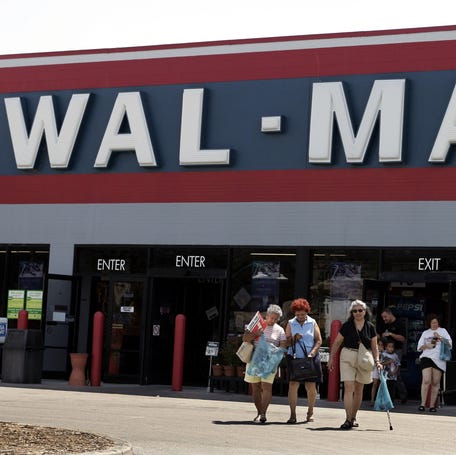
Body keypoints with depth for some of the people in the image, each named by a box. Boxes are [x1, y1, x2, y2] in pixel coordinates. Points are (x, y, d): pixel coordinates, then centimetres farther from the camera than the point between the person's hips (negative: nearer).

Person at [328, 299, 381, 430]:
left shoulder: (370, 327, 4)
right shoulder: (347, 325, -1)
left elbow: (374, 346, 8)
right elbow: (337, 343, 4)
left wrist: (377, 360, -4)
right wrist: (331, 358, 0)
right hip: (347, 357, -2)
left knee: (359, 389, 11)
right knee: (348, 387, -11)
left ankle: (353, 417, 26)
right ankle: (348, 419, -12)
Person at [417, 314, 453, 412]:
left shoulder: (442, 331, 13)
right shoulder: (425, 333, 17)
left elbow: (450, 344, 4)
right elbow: (419, 347, 17)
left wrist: (439, 337, -8)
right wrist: (426, 346, -4)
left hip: (439, 359, 0)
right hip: (426, 357, 0)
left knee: (436, 383, 0)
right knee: (426, 381, -15)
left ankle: (432, 405, 5)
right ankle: (423, 404, -14)